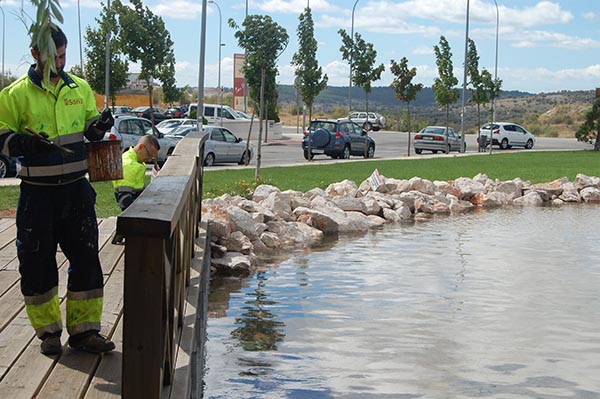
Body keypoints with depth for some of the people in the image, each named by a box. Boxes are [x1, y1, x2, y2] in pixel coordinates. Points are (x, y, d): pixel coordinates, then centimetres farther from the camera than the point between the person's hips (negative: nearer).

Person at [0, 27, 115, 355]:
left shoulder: (80, 88, 9)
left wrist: (99, 126, -4)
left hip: (76, 189, 3)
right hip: (38, 192, -3)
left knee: (86, 259, 3)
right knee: (37, 263, 3)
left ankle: (84, 329, 14)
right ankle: (47, 330, 19)